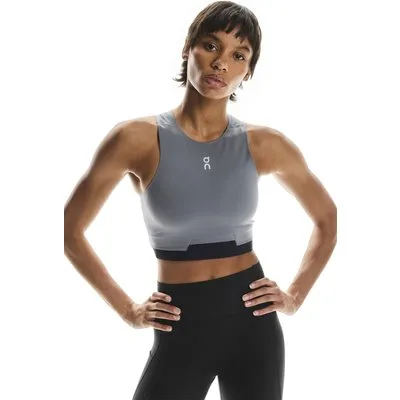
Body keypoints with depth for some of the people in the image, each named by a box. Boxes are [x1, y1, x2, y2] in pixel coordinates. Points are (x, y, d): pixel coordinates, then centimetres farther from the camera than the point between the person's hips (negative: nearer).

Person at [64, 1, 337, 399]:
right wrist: (127, 309, -2)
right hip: (180, 329, -1)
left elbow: (328, 220, 13)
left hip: (253, 322, 2)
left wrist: (295, 296, 4)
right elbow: (70, 231, -1)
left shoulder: (264, 144, -2)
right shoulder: (138, 138, -9)